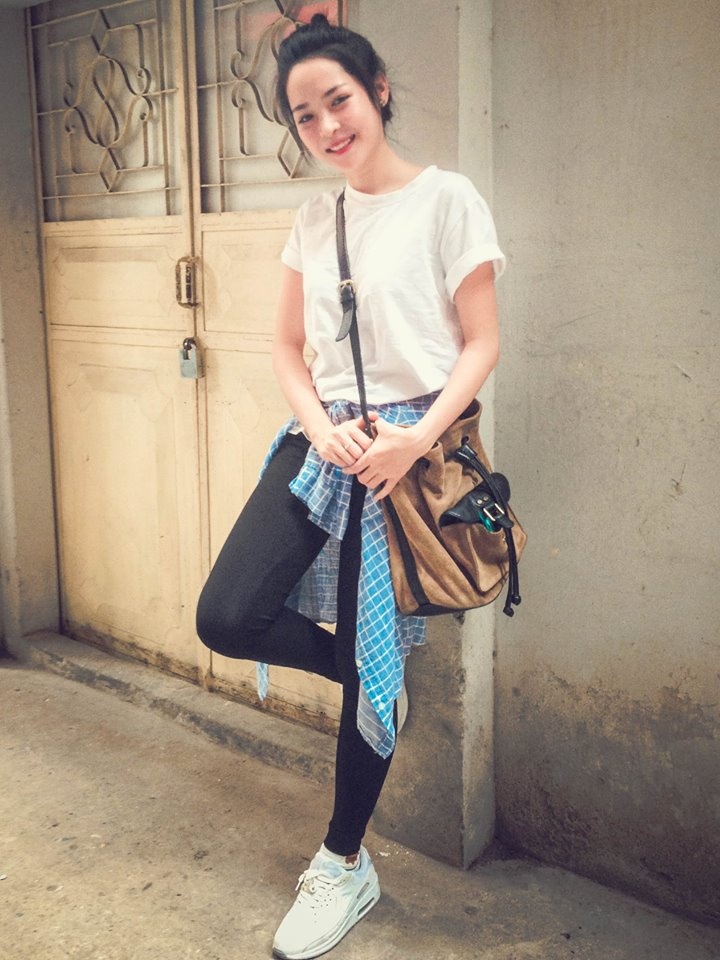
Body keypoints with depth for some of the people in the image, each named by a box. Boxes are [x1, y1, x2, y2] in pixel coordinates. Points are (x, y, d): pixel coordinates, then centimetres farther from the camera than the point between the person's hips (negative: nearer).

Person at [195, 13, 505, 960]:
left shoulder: (446, 199, -4)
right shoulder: (314, 219, 12)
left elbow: (481, 344, -5)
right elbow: (288, 348, 12)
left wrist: (419, 437, -19)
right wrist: (320, 423, -7)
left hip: (406, 447, -5)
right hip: (321, 440, 5)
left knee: (371, 657, 3)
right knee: (227, 616, -10)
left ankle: (345, 865, 24)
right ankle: (381, 671, 19)